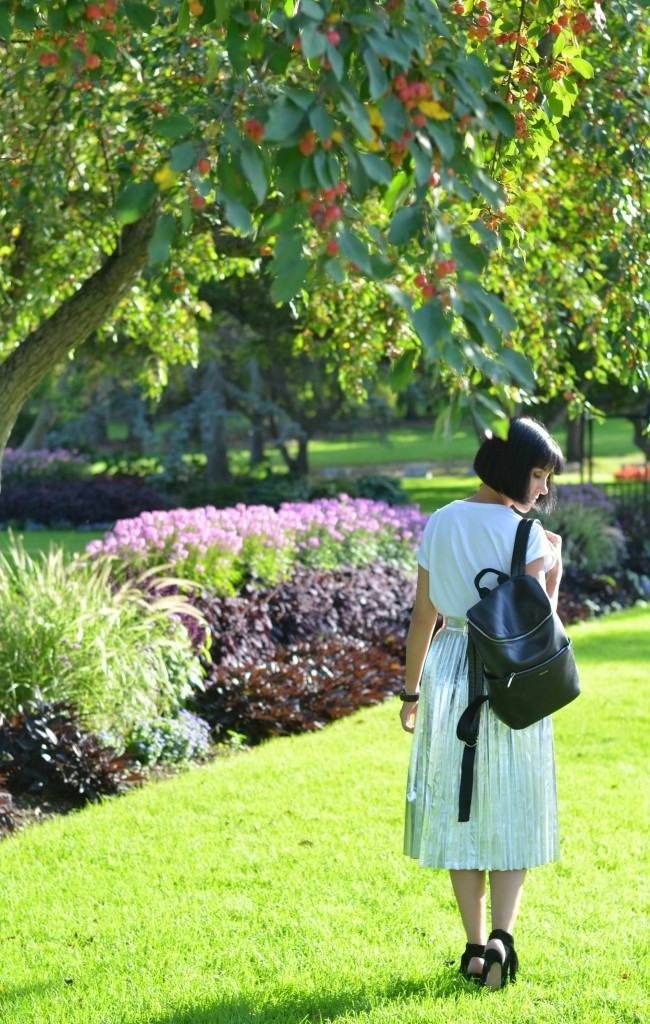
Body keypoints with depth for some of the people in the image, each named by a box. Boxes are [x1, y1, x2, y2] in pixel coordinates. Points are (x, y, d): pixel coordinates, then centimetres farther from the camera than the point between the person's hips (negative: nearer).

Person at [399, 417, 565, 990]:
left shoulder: (440, 525, 2)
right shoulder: (526, 533, -10)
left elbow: (423, 617, 4)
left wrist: (411, 691, 13)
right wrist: (555, 568, 3)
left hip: (448, 676, 3)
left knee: (460, 814, 11)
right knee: (512, 815, 8)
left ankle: (475, 947, 13)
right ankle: (501, 938, -8)